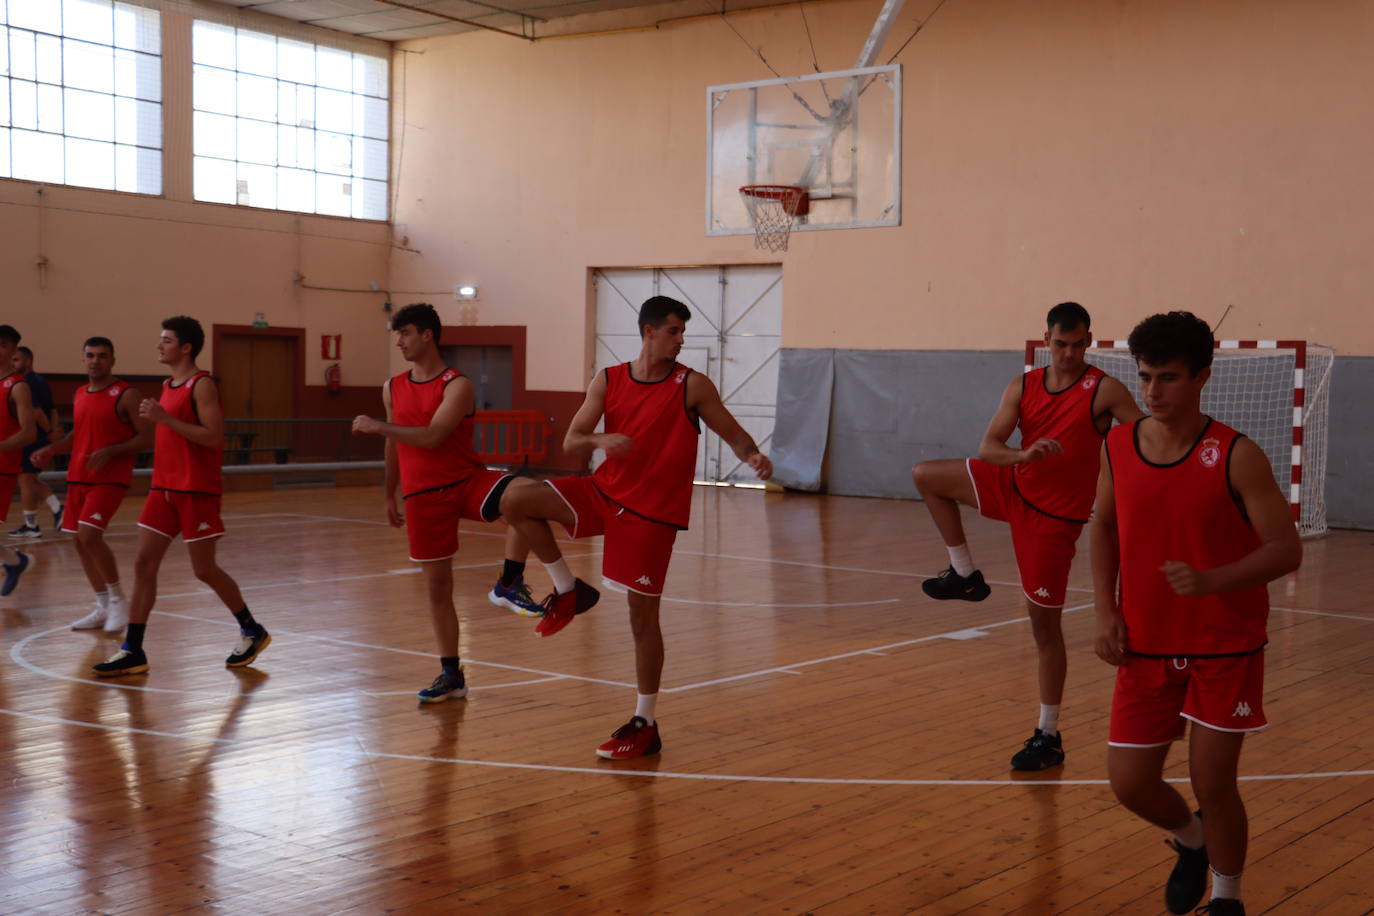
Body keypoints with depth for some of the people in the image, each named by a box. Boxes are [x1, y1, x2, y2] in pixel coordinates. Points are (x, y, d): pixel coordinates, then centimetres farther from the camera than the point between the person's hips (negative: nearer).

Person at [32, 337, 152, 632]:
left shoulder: (126, 395, -10)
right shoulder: (80, 394, 13)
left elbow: (147, 438, -13)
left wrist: (111, 451, -23)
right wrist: (51, 450, 10)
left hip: (110, 478, -8)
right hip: (78, 477, 8)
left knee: (89, 535, -21)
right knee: (79, 541, 7)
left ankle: (118, 599, -3)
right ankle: (103, 608, 18)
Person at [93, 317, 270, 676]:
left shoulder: (202, 384, -12)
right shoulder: (168, 386, 14)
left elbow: (214, 436, -22)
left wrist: (164, 417, -24)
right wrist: (153, 416, 10)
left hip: (197, 491, -8)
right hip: (164, 487, 8)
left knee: (204, 569, 0)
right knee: (143, 563, 1)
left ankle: (252, 631, 19)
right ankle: (132, 652, 4)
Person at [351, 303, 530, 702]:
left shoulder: (457, 386, -8)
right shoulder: (393, 388, 10)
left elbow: (431, 436, -21)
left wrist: (377, 426, -17)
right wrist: (389, 495, 25)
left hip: (466, 481, -5)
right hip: (423, 497, 5)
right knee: (437, 585, 8)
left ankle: (513, 579, -24)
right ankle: (451, 676, 19)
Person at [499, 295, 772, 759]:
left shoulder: (692, 385, -6)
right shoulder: (608, 382, 2)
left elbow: (733, 433, -1)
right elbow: (570, 442, -1)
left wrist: (753, 456, -24)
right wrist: (600, 440, -24)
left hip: (652, 513, -3)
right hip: (604, 493, 4)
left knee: (642, 616, 0)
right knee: (515, 500, -13)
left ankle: (645, 725, 13)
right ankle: (568, 591, 4)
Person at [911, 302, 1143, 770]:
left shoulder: (1104, 390, -13)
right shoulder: (1022, 387, -1)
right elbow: (987, 447, -9)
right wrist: (1024, 454, -30)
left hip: (1054, 516, -5)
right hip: (1015, 486, 5)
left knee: (1045, 625, -2)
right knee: (925, 476, 7)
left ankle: (1048, 736, 9)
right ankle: (964, 575, 15)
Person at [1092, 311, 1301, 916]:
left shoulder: (1237, 457, -15)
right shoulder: (1117, 448, -3)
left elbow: (1286, 548, -16)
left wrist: (1210, 581, -32)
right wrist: (1106, 610, 2)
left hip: (1227, 649, -4)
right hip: (1146, 647, 4)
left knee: (1213, 783, 0)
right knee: (1129, 782, 5)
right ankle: (1191, 843, 39)